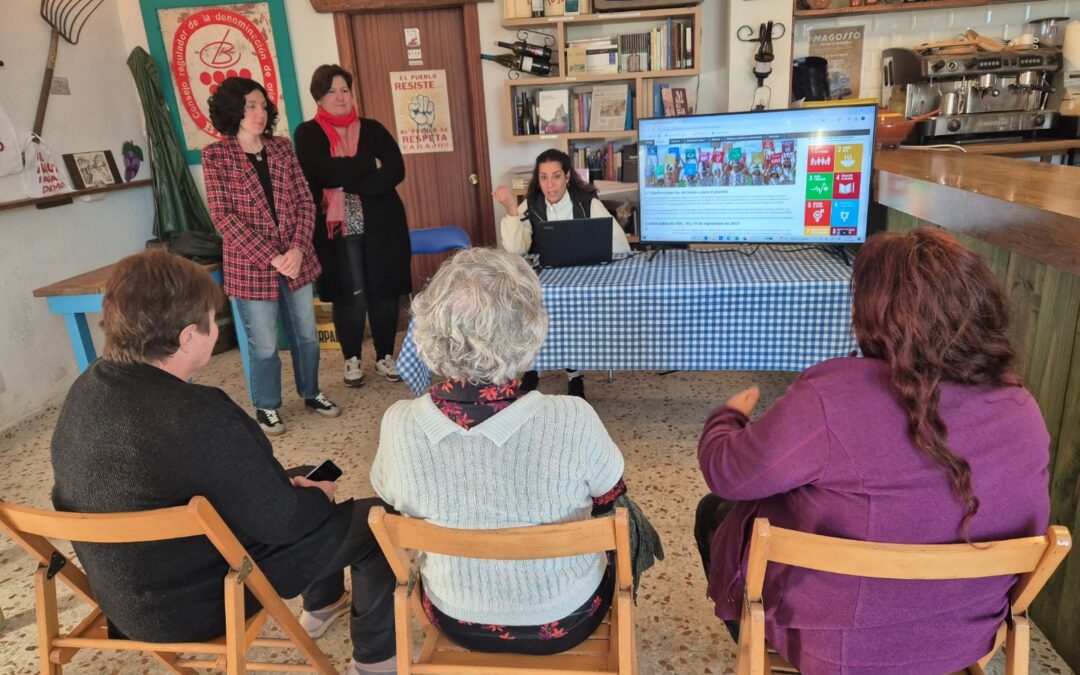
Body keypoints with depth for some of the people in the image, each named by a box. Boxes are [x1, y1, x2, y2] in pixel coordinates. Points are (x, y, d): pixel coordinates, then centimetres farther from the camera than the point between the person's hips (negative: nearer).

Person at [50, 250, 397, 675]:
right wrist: (320, 495, -1)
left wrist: (293, 485, 8)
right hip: (197, 605, -8)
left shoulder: (85, 390, -6)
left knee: (303, 489, 24)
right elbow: (278, 522, -23)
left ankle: (322, 604, 45)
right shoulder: (198, 417, -35)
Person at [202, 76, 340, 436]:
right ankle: (267, 407, 27)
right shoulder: (215, 156, -6)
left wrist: (298, 249, -12)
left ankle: (311, 393, 35)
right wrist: (272, 258, -18)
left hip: (296, 260, 4)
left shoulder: (281, 147, 5)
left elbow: (305, 201, 3)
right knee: (264, 345, 6)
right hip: (251, 266, -4)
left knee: (306, 334, 15)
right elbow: (223, 216, -11)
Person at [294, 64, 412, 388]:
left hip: (380, 225, 2)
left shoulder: (373, 129, 7)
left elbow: (395, 171, -8)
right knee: (349, 296, 3)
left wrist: (347, 182, -15)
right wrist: (370, 163, -11)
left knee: (384, 292, 6)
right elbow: (323, 173, -17)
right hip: (337, 228, -2)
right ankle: (352, 359, 22)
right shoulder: (308, 134, 1)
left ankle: (385, 356, 23)